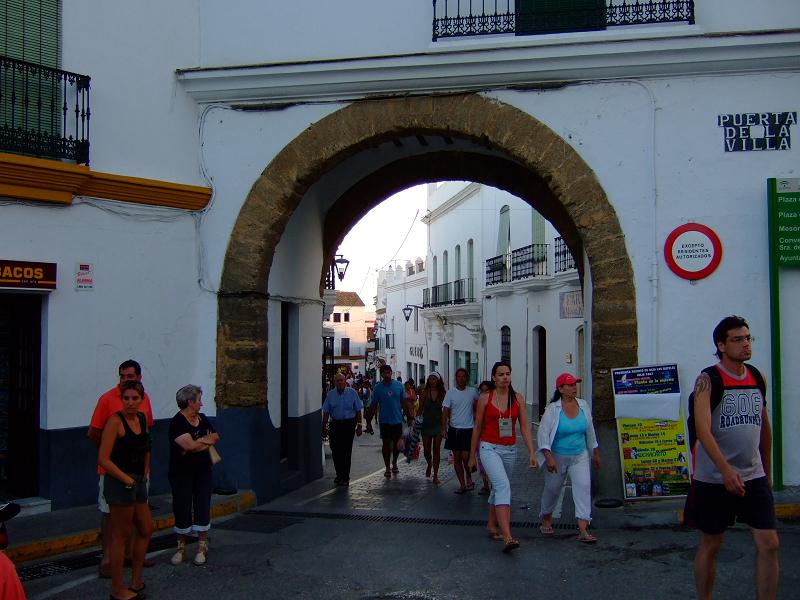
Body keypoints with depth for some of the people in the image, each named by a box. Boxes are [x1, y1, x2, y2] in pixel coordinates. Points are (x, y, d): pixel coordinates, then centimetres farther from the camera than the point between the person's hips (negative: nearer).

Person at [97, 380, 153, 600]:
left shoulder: (142, 418, 7)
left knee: (146, 530, 16)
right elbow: (103, 459, -20)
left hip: (138, 482, 8)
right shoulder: (116, 421, -16)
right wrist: (127, 480, -16)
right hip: (120, 483, -8)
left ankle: (136, 582, 29)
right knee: (121, 536, 0)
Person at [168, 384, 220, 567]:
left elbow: (215, 437, 0)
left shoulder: (202, 419, 9)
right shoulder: (177, 422, -13)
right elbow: (189, 445, -23)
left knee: (203, 508, 4)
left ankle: (202, 548, 12)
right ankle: (181, 548, 16)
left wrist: (198, 442, -14)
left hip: (203, 472, 5)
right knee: (182, 509, 2)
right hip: (182, 474, -5)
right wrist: (206, 440, -7)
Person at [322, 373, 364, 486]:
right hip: (335, 424, 2)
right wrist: (324, 427, 6)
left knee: (346, 451, -1)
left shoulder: (352, 393, 0)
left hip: (349, 424, -2)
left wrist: (359, 425, -1)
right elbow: (326, 412, 8)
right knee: (335, 451, 2)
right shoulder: (330, 394, 6)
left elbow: (358, 410, 3)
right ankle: (339, 475, 18)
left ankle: (345, 477, 7)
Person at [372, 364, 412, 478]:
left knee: (397, 443, 12)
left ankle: (394, 464, 33)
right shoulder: (378, 387, -5)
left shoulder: (399, 385, -1)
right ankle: (387, 468, 13)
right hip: (385, 421, -2)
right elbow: (374, 405, -1)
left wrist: (409, 417, 6)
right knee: (386, 444, 2)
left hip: (397, 420, 2)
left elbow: (404, 402, 6)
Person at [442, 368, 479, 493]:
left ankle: (469, 478, 17)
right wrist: (444, 428, -10)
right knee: (456, 458, 6)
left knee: (466, 456, -10)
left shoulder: (473, 391, 1)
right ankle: (462, 484, 16)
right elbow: (445, 411, -2)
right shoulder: (450, 392, -1)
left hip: (468, 429, -1)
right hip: (454, 429, 1)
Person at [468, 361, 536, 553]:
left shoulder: (518, 399, 3)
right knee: (503, 486, -22)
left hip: (510, 450, 4)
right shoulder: (485, 398, -3)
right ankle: (507, 537, -31)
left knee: (499, 488, 17)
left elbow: (525, 427, 1)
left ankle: (491, 525, 39)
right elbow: (477, 428, 4)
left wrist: (531, 453, -7)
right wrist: (472, 455, 8)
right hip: (489, 448, -4)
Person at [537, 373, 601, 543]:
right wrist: (548, 457, -25)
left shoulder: (583, 406, -1)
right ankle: (546, 519, 39)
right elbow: (543, 433, -17)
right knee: (552, 489, 13)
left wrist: (595, 453, 17)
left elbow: (590, 431, 11)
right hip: (558, 457, -2)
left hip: (580, 456, 3)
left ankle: (583, 530, -16)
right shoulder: (553, 409, -14)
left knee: (583, 486, -14)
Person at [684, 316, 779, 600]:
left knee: (769, 544, -2)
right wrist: (726, 470, -32)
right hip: (714, 478, -5)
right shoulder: (708, 379, -11)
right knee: (710, 545, 7)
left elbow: (764, 426, 18)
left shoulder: (757, 377, 7)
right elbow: (702, 427, -22)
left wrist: (768, 470, 19)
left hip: (754, 477, 5)